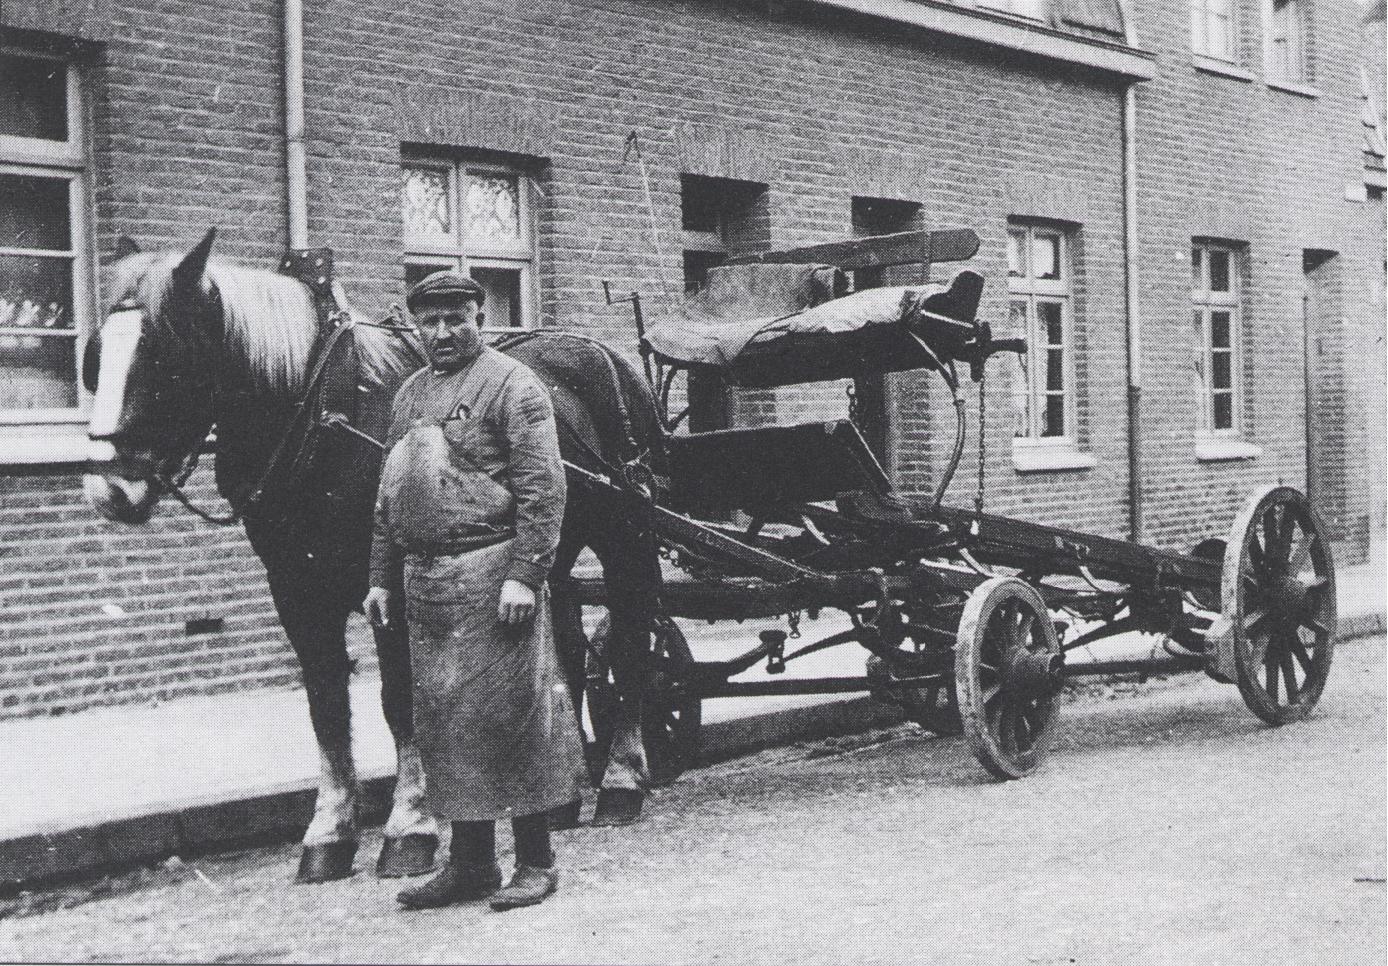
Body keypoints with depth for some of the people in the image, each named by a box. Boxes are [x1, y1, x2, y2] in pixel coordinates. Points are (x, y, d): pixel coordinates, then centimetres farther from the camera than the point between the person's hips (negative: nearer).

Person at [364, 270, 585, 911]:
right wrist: (381, 578, 16)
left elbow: (542, 490, -12)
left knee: (508, 714, -3)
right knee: (441, 722, 10)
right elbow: (388, 495, 22)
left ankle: (535, 862, 7)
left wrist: (524, 574, -19)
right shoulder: (410, 393, 18)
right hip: (423, 579, 7)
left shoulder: (511, 384, -4)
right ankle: (470, 864, 19)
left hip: (489, 572, -7)